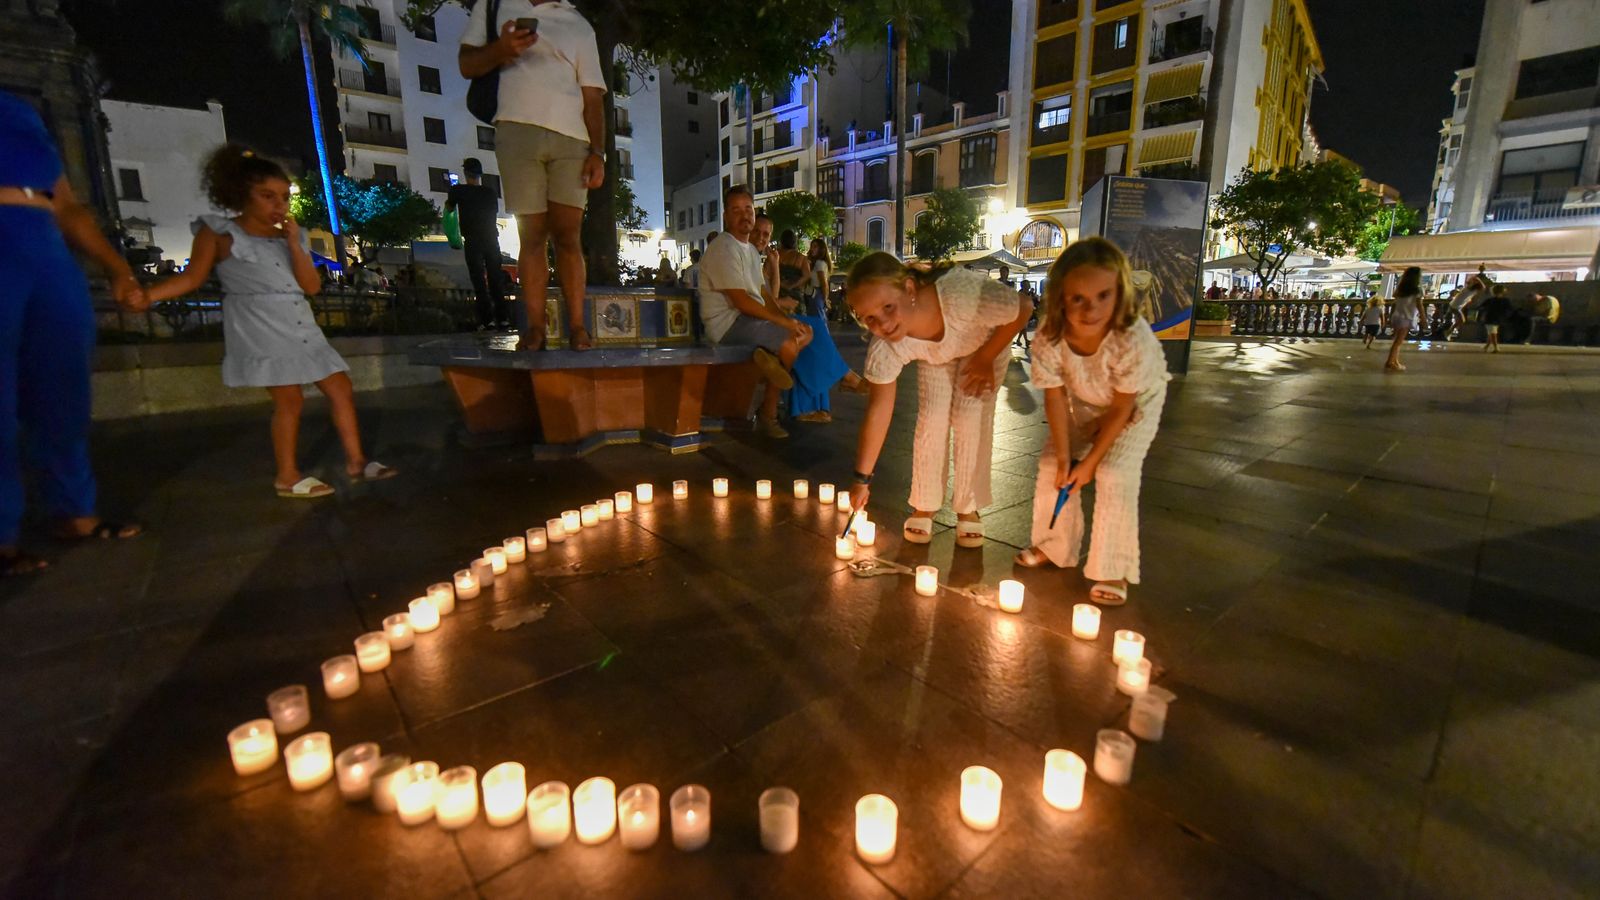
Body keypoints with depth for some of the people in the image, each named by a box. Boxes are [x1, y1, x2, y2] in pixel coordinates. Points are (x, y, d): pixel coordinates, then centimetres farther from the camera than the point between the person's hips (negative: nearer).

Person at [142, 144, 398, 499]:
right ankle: (287, 477, 7)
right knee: (289, 399, -6)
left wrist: (293, 243, -6)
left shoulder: (293, 235, 12)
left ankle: (355, 461, 12)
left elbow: (312, 286, 2)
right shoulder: (220, 233, -1)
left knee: (341, 389, 3)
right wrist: (144, 295, -14)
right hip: (261, 330, -6)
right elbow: (193, 277, -2)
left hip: (301, 327, 6)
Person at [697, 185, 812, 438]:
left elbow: (763, 294, 15)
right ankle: (768, 412, -6)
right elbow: (741, 302, -21)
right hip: (728, 323, -10)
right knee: (789, 344, -22)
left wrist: (788, 320, -2)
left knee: (806, 332, 5)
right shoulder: (724, 248, -14)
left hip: (750, 316, 10)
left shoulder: (752, 250, 18)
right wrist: (783, 321, -16)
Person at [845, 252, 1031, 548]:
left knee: (970, 419, -10)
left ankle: (969, 508, 8)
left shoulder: (961, 292, -46)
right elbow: (878, 410, -25)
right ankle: (924, 506, 10)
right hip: (935, 356, 2)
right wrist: (862, 478, -23)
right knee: (931, 418, -9)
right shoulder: (885, 347, -33)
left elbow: (1023, 310, -28)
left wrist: (985, 359, -20)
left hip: (988, 341, -2)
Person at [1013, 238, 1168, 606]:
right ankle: (1055, 546, 22)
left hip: (1137, 403, -3)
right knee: (1051, 466, -1)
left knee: (1114, 475, -16)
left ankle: (1114, 570, 1)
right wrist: (1064, 457, -16)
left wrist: (1090, 462, -19)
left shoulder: (1133, 340, -40)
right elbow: (1055, 398, -18)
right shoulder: (1048, 340, -32)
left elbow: (1121, 409, -26)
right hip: (1083, 404, 4)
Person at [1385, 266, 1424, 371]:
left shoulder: (1400, 289, 11)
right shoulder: (1417, 289, -6)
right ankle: (1390, 362, -12)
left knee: (1398, 341, 13)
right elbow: (1419, 305, -9)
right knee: (1399, 341, -7)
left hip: (1397, 316, 6)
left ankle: (1395, 362, 13)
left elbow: (1393, 304, 12)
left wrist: (1390, 317, 17)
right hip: (1406, 318, -6)